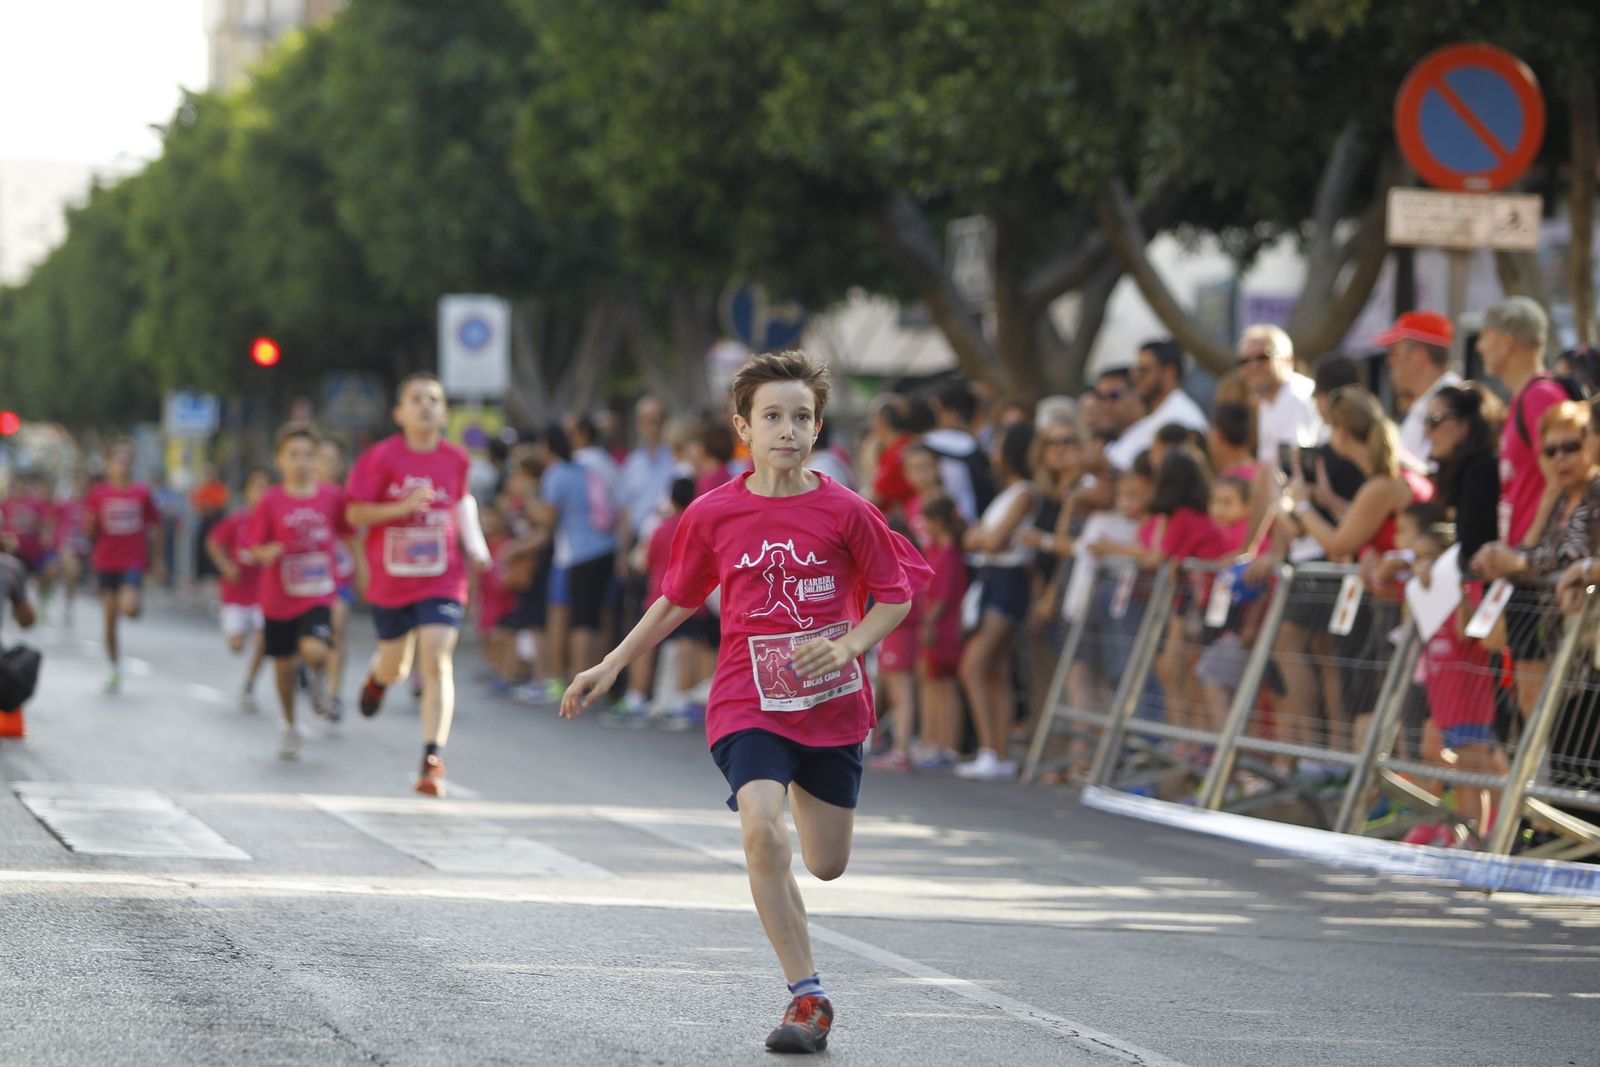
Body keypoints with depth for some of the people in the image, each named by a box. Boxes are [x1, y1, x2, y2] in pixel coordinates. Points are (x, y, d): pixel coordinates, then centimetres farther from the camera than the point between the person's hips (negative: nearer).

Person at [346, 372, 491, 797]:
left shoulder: (455, 460, 1)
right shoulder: (382, 456, -8)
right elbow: (355, 513, -8)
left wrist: (474, 544, 8)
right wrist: (403, 506, -22)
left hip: (441, 581, 0)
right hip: (390, 581, 0)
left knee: (436, 662, -16)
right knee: (396, 668, 15)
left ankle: (432, 762, -16)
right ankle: (377, 676, 55)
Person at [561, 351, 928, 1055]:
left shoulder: (845, 512, -6)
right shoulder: (713, 515, -3)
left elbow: (896, 596, 2)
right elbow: (677, 600, 13)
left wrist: (846, 648, -15)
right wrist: (611, 666, 13)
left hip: (833, 706, 1)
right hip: (748, 703, -1)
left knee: (826, 865, 10)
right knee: (764, 832, -25)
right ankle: (808, 998, -17)